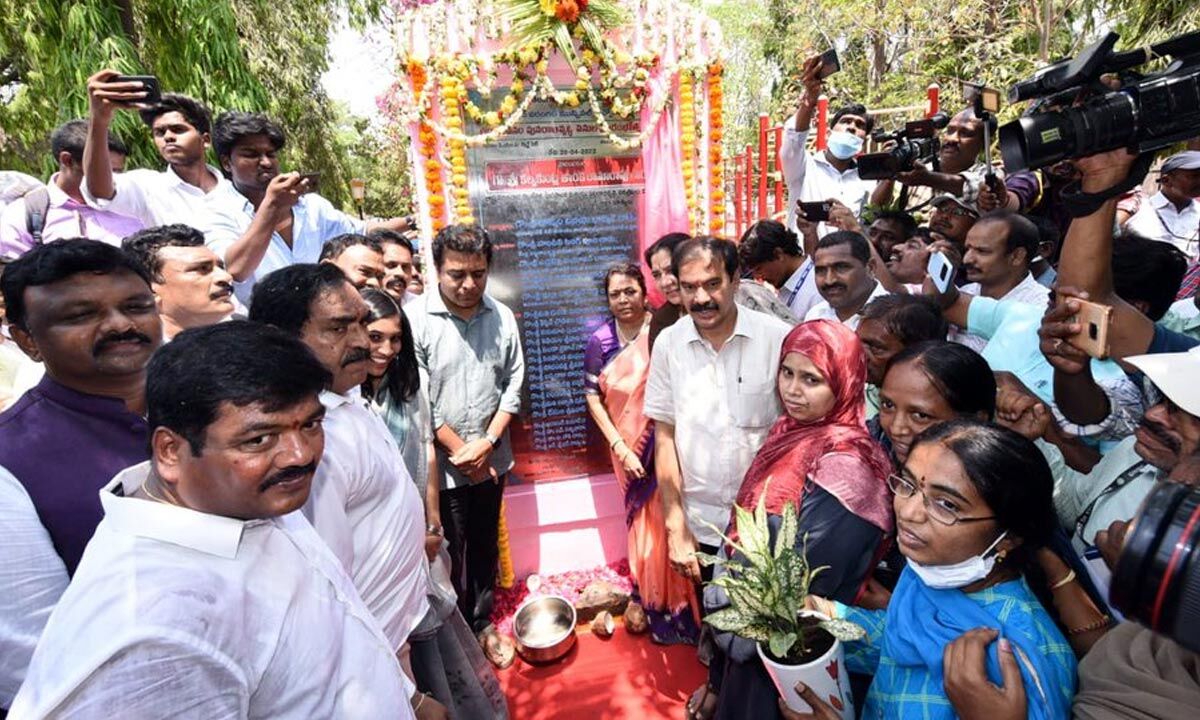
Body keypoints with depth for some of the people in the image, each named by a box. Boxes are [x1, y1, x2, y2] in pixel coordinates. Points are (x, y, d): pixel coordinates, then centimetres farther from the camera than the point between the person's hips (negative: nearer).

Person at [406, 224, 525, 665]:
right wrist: (459, 449, -10)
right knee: (450, 553, 12)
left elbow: (513, 384, 1)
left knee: (485, 545, 20)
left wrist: (487, 442, -9)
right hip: (441, 464, -4)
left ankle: (483, 622, 40)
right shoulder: (416, 319, -15)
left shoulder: (501, 317, -2)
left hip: (491, 459, 4)